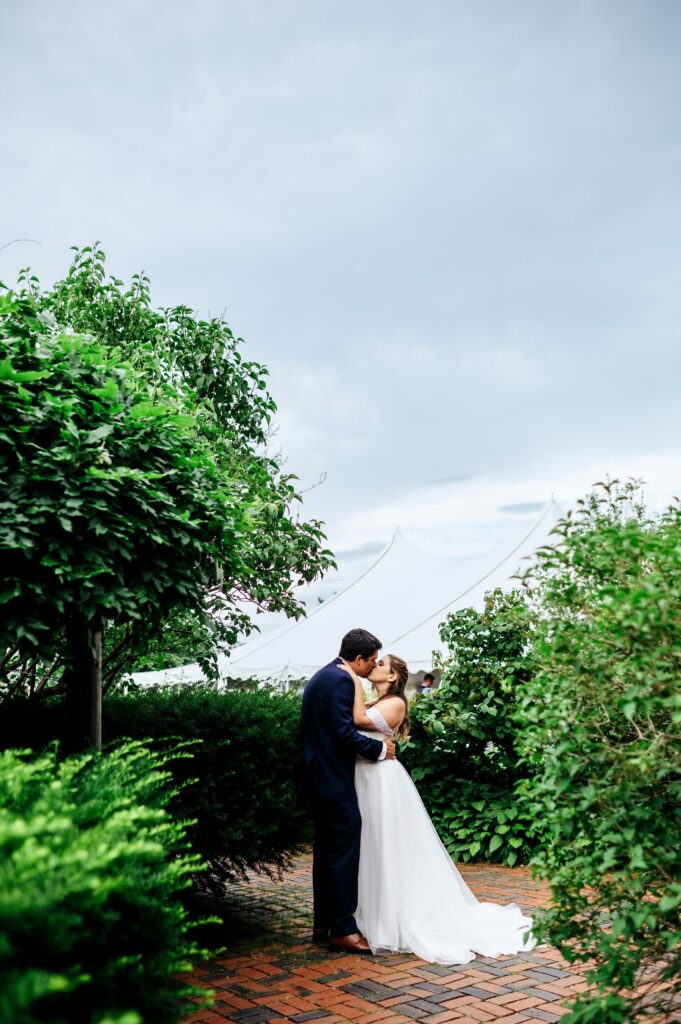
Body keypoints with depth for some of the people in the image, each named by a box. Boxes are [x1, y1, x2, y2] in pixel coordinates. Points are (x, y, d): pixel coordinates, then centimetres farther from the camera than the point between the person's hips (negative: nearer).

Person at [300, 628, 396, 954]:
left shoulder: (322, 677, 16)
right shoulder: (341, 681, -17)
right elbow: (344, 733, -22)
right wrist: (380, 748, -10)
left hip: (319, 779, 11)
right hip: (335, 782, -11)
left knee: (326, 852, 15)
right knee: (344, 852, -5)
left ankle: (323, 924, 22)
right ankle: (343, 929, 0)